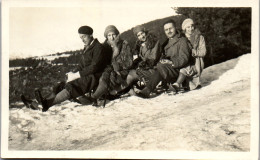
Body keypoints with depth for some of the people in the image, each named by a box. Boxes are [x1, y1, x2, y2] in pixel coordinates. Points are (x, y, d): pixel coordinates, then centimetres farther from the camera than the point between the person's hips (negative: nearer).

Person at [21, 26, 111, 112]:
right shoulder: (86, 48, 19)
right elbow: (81, 66, 19)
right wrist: (73, 73, -1)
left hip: (94, 78, -9)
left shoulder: (98, 48, -10)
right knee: (63, 85, -8)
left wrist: (76, 75, -16)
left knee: (71, 86, -29)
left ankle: (47, 103, -40)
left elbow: (94, 67, -17)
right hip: (86, 76, 9)